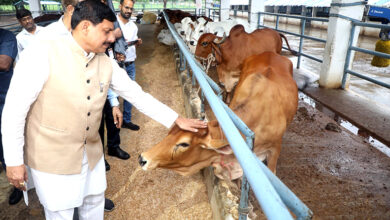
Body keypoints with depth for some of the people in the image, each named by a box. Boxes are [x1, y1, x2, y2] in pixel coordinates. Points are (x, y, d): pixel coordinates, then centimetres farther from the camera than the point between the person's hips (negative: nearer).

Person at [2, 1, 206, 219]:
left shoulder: (107, 63, -3)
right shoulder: (42, 54, -19)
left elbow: (137, 94, 2)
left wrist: (177, 119, -1)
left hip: (92, 154, 5)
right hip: (51, 159, -4)